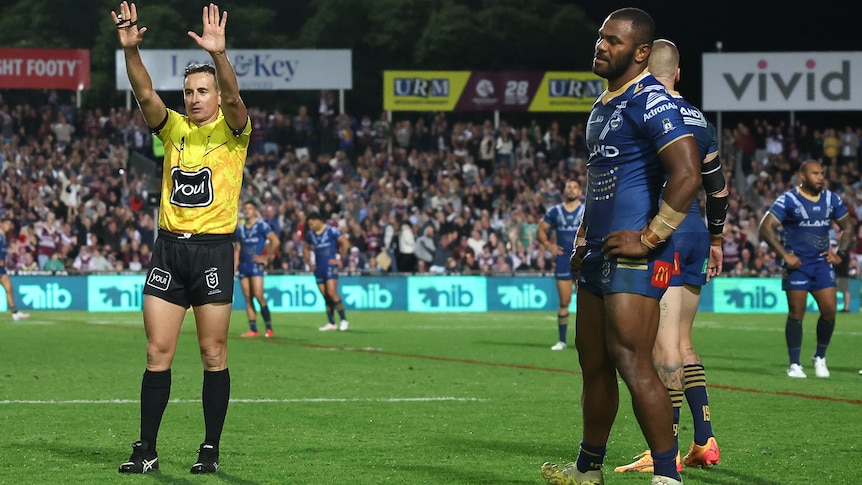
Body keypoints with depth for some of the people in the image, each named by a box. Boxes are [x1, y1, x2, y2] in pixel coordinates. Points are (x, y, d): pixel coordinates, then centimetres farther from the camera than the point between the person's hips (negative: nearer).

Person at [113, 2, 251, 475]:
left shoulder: (231, 131, 1)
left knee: (213, 355, 0)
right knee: (158, 352, 2)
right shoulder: (173, 127, 10)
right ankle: (146, 449, 5)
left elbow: (233, 98, -19)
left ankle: (210, 449, 8)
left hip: (214, 249, -3)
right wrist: (130, 48, -21)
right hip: (168, 247, 3)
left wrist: (218, 53, -36)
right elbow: (145, 93, -5)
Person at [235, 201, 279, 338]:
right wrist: (234, 268, 10)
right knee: (248, 297, 2)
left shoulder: (261, 226, -2)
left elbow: (275, 241, -9)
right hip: (243, 266, 6)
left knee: (258, 296, -15)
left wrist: (266, 257, -9)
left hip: (256, 265, -6)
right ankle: (253, 329, 3)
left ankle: (269, 328, -10)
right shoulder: (240, 229, 15)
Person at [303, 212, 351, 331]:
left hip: (330, 266, -6)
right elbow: (305, 248, 28)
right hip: (318, 268, 6)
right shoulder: (310, 234, 12)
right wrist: (309, 262, 17)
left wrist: (341, 259, -8)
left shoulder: (331, 231, -7)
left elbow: (345, 243, -10)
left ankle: (344, 320, -11)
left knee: (332, 293, -17)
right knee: (326, 297, 6)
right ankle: (331, 323, 10)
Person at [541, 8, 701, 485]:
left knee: (632, 364, -14)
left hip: (634, 257, -10)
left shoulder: (650, 101, -13)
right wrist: (584, 237, 21)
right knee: (593, 364, 17)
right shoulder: (602, 105, 19)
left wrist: (650, 238, -21)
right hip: (599, 257, 10)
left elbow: (687, 172, -23)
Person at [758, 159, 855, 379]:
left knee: (830, 310, -5)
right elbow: (766, 227, -14)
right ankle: (794, 364, 4)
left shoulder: (831, 199, 6)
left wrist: (841, 253, 6)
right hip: (797, 263, -4)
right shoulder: (788, 200, -9)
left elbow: (848, 226, 18)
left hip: (822, 262, 4)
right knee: (796, 313, -5)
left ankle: (820, 357, 16)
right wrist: (785, 255, -18)